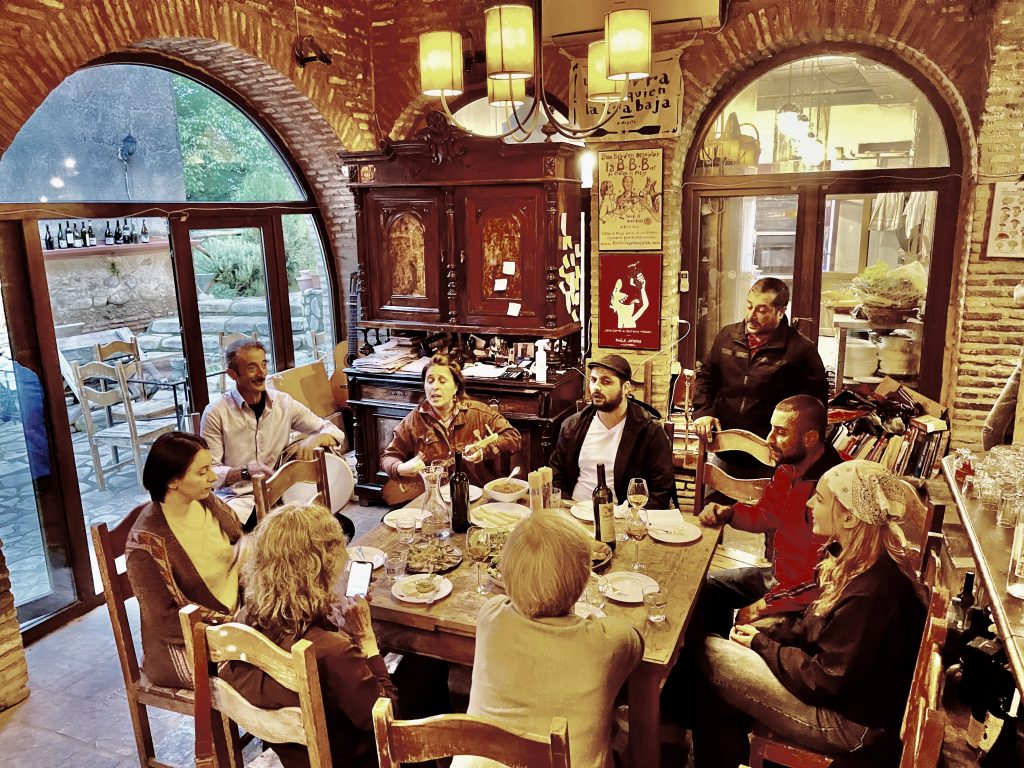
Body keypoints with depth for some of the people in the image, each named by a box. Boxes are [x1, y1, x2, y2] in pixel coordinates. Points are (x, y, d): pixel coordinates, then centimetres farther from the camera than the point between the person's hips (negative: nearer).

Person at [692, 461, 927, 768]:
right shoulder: (860, 560, -2)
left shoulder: (870, 592, -31)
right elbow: (814, 626, 11)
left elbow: (822, 681, -23)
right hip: (845, 689, 9)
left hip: (854, 727, -9)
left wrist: (761, 644, -10)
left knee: (709, 656, -9)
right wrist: (764, 634, -2)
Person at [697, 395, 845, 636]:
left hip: (804, 598, -9)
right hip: (777, 575, 9)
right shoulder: (788, 468, -3)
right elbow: (765, 516, 16)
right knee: (704, 588, 13)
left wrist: (769, 604, -22)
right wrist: (727, 513, -3)